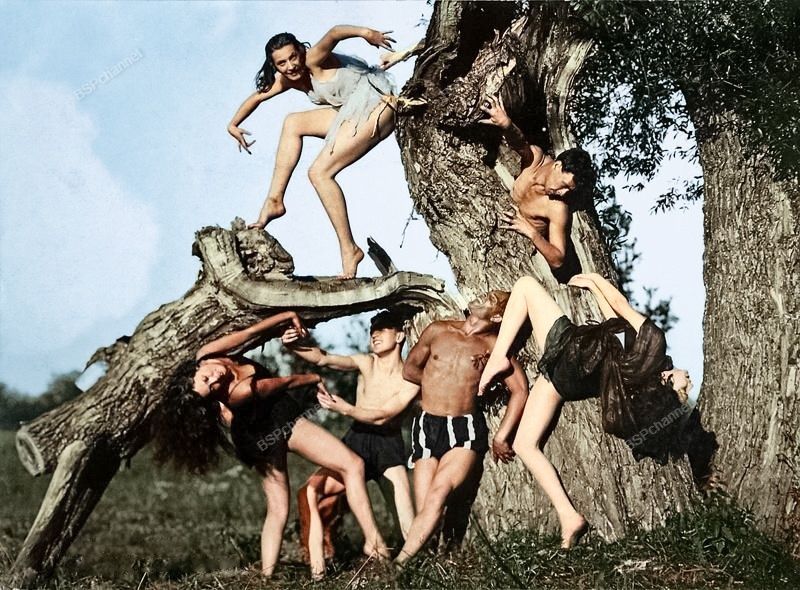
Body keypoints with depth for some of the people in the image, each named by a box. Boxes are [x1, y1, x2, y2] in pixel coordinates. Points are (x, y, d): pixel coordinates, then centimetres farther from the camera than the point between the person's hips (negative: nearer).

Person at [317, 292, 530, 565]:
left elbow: (520, 391, 3)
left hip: (466, 430, -3)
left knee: (438, 493, -25)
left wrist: (501, 437, -2)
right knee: (424, 509, -9)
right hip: (428, 428, 3)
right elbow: (410, 369, 21)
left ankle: (399, 563, -30)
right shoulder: (438, 331, 9)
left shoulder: (494, 346, 4)